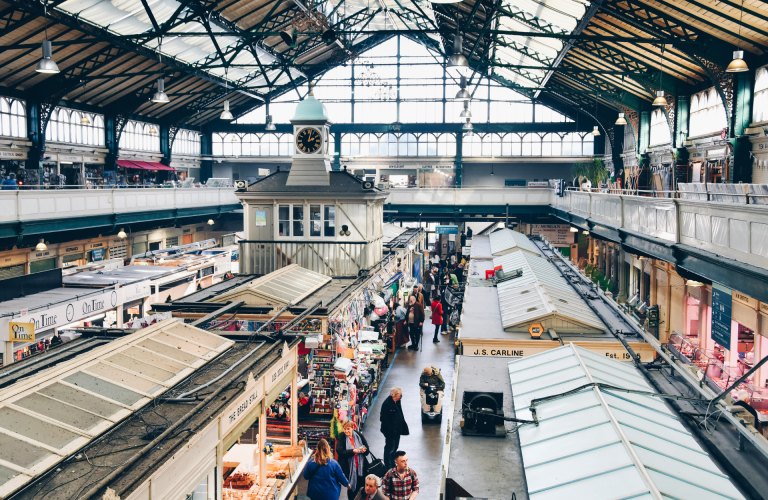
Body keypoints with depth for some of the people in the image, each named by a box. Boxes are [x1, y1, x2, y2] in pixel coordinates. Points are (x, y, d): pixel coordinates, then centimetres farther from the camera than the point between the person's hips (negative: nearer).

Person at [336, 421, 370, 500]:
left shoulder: (359, 436, 3)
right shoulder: (341, 439, -3)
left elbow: (367, 449, 7)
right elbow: (339, 451, -16)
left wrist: (363, 450, -17)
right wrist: (353, 451, -26)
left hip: (361, 466, 2)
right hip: (349, 468, -2)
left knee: (361, 486, 6)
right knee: (351, 488, 7)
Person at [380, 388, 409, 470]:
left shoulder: (397, 403, 6)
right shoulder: (386, 403, -20)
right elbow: (383, 418, -20)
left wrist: (404, 427, 10)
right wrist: (390, 430, -21)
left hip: (397, 430, 9)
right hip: (390, 432, -9)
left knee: (395, 448, 19)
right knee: (389, 449, 1)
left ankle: (392, 464, 33)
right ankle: (388, 466, 13)